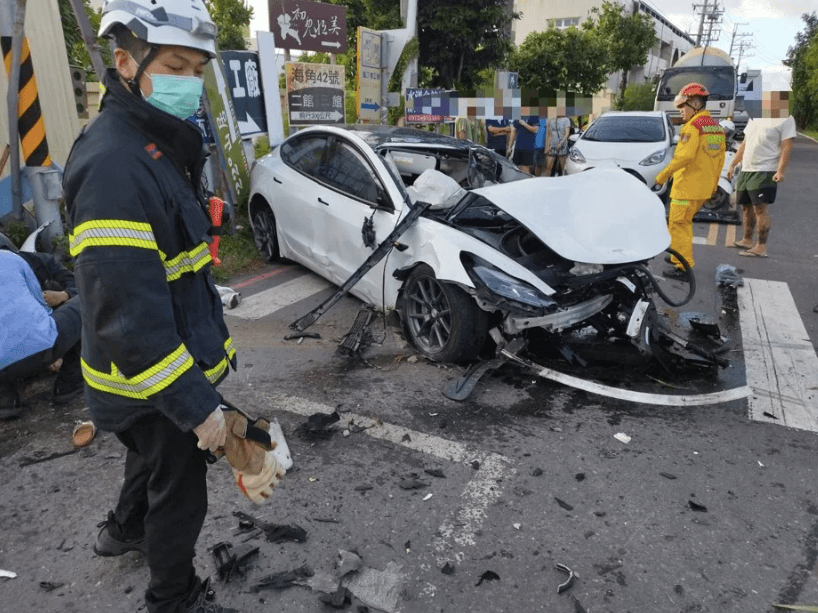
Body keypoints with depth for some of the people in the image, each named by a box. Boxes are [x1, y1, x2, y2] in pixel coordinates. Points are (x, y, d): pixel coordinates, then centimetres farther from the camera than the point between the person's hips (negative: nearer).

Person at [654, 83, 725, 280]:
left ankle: (684, 268, -3)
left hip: (687, 187, -9)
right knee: (684, 222, 21)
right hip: (705, 188, 9)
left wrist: (663, 175, -16)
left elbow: (684, 156, -24)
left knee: (679, 224, -4)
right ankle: (678, 256, 31)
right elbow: (720, 158, 17)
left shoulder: (693, 126, -14)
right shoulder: (717, 127, 15)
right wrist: (714, 183, 23)